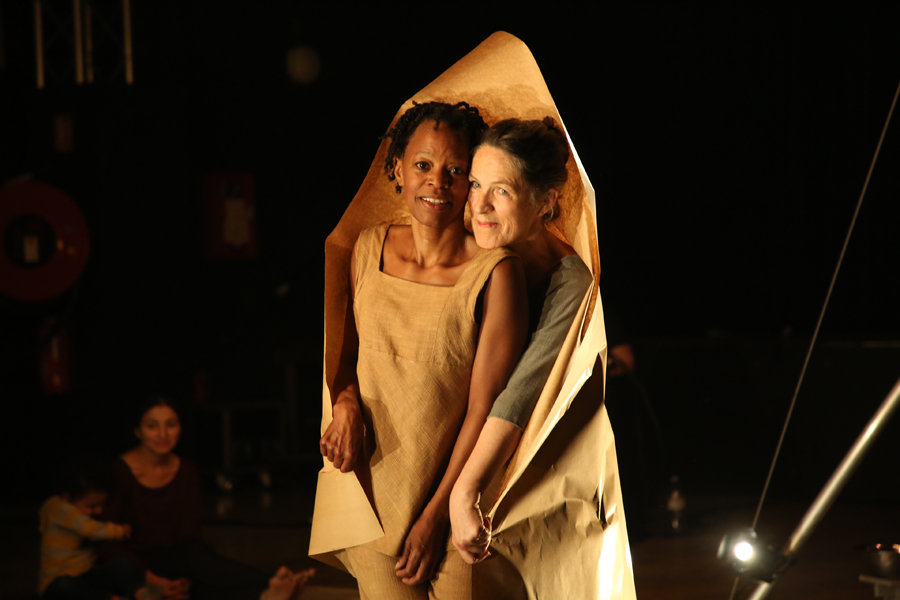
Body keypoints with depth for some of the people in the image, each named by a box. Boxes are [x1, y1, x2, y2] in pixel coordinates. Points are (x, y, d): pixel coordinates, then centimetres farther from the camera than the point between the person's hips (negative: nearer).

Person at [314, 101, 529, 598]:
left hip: (451, 488, -3)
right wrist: (345, 404, -7)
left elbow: (485, 407, -12)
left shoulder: (494, 272, -13)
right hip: (367, 481, 3)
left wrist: (436, 516, -10)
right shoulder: (369, 248, 2)